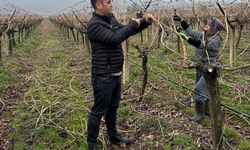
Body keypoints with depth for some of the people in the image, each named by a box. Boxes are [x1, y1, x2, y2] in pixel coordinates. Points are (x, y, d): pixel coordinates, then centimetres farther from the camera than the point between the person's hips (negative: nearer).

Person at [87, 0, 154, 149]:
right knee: (98, 111, 3)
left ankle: (113, 136, 39)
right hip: (103, 77, -9)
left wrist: (145, 22, 5)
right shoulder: (94, 24, -19)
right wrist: (133, 24, -16)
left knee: (113, 108, 21)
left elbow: (127, 31, 19)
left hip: (115, 75, 9)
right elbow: (115, 38, -29)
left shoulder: (111, 19, 8)